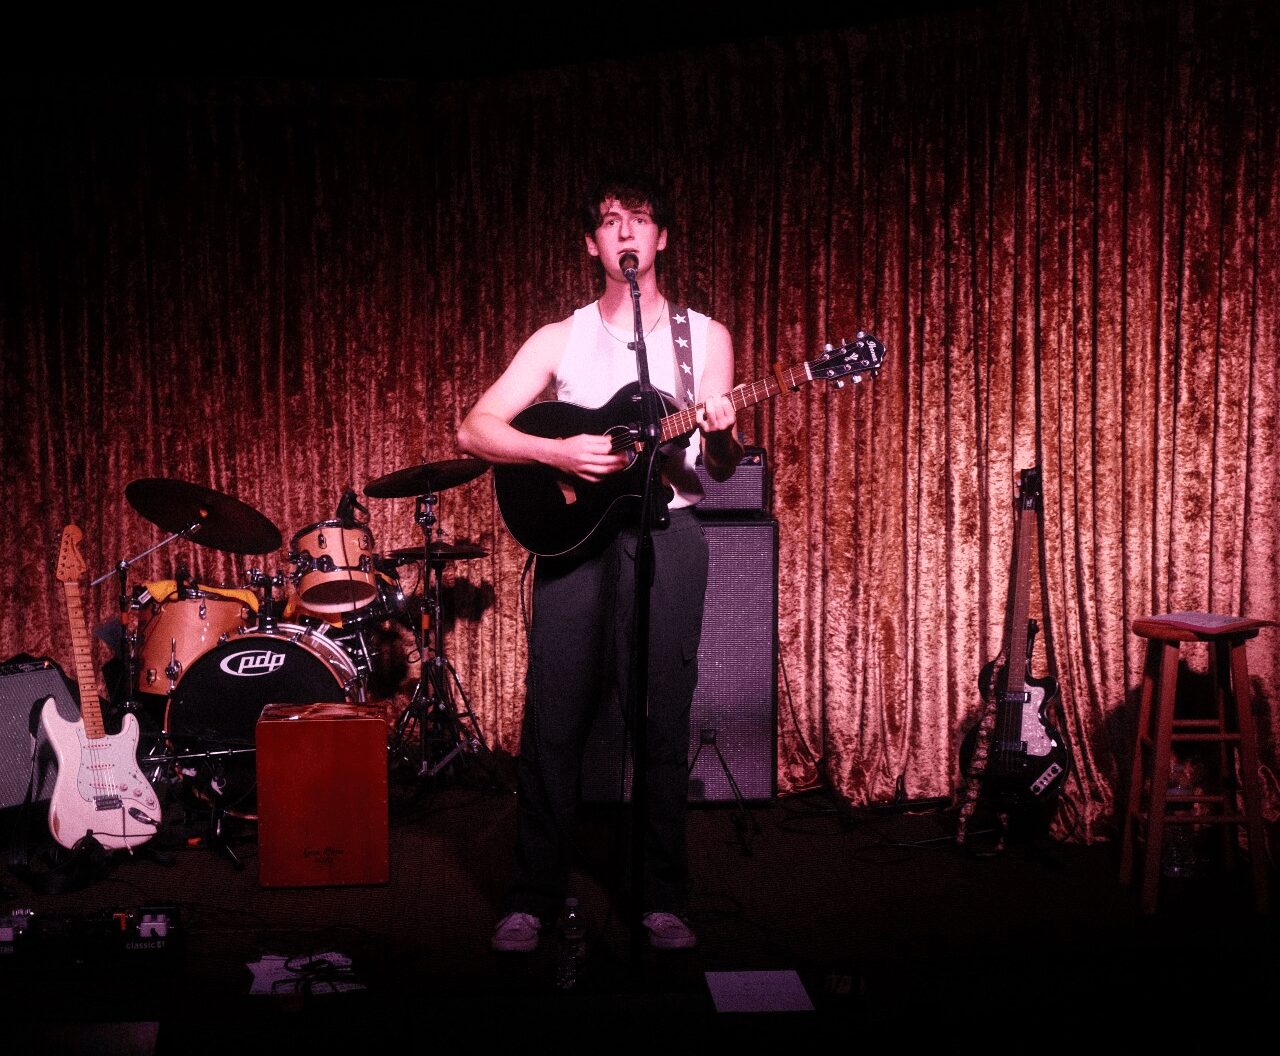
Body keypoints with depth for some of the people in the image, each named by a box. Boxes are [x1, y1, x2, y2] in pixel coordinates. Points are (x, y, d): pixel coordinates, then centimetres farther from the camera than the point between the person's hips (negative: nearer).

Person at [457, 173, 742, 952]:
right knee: (554, 721, 0)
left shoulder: (704, 337, 10)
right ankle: (534, 898, 12)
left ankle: (664, 901, 13)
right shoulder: (560, 339, 8)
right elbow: (475, 429, 0)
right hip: (573, 533, 0)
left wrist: (721, 433, -13)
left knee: (663, 723, 1)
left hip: (666, 536, 0)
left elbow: (721, 470, 10)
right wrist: (558, 452, -14)